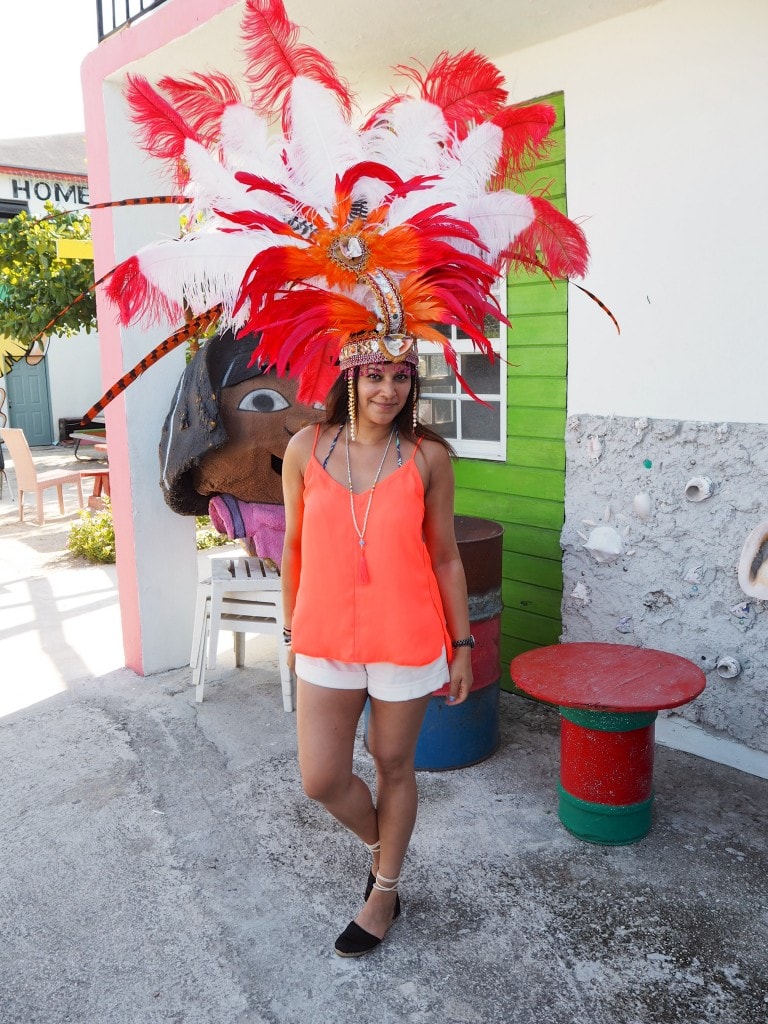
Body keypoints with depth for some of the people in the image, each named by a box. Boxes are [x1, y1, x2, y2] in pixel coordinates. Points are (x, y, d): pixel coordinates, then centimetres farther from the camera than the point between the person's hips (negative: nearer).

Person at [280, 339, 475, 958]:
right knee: (322, 780, 6)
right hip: (327, 639, 2)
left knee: (393, 765, 14)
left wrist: (461, 645, 2)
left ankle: (386, 891, 40)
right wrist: (293, 629, 11)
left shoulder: (428, 456, -6)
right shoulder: (307, 448, -3)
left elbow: (445, 557, -1)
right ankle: (380, 844, 41)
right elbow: (295, 547, 6)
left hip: (406, 640, -1)